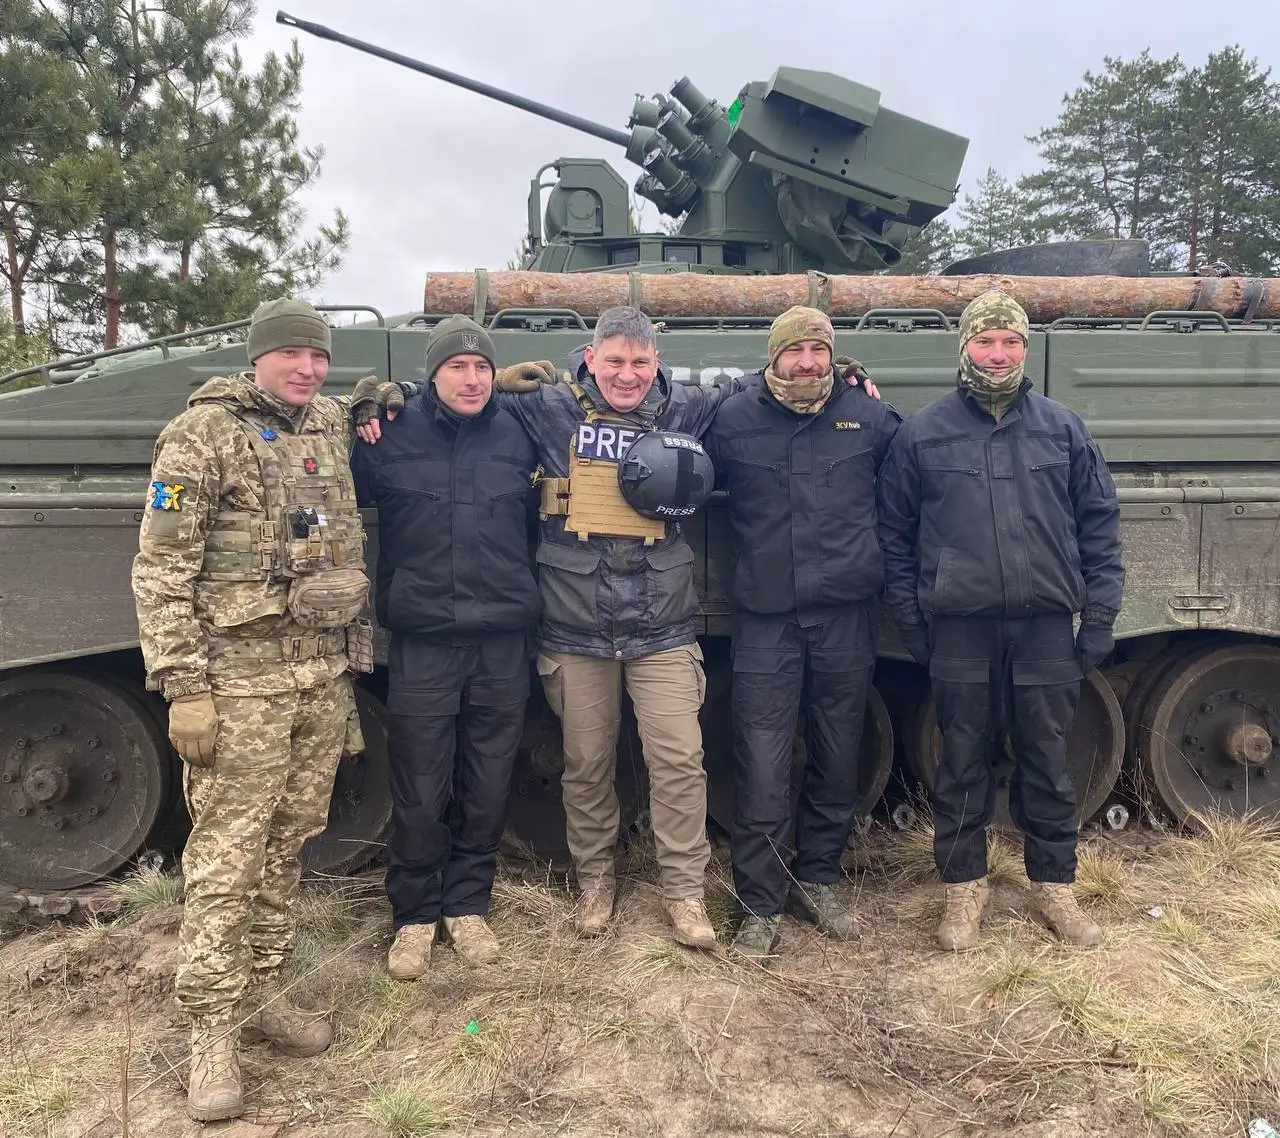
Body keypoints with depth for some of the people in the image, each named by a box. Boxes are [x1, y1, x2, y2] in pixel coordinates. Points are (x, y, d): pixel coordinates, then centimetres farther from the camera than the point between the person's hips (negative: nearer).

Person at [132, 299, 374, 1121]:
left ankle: (260, 990, 28)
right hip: (241, 682, -6)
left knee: (289, 845, 13)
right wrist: (184, 687, -15)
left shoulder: (332, 430, 11)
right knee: (226, 857, -1)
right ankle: (214, 1030, 11)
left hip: (326, 677, 6)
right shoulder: (203, 434, -7)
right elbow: (160, 573, -10)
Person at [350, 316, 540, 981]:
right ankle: (414, 916, 23)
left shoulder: (517, 437, 6)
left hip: (502, 643, 2)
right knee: (419, 793, 4)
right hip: (422, 643, -2)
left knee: (487, 788, 11)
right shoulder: (390, 436, 1)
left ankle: (467, 905, 29)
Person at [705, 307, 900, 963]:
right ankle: (760, 904, 10)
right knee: (762, 765, -4)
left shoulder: (868, 416, 5)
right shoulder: (734, 419, 2)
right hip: (765, 618, -2)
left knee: (837, 758, 11)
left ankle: (817, 881, 29)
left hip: (847, 614, 2)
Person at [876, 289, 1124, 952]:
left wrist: (1099, 617, 2)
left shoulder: (1063, 429, 7)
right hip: (959, 630, -1)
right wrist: (910, 621, 0)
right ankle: (964, 888, 24)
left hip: (1046, 629, 1)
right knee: (963, 764, 9)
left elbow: (1099, 524, 8)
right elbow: (895, 535, 5)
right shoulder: (922, 434, 3)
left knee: (1047, 763, 11)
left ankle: (1054, 887, 28)